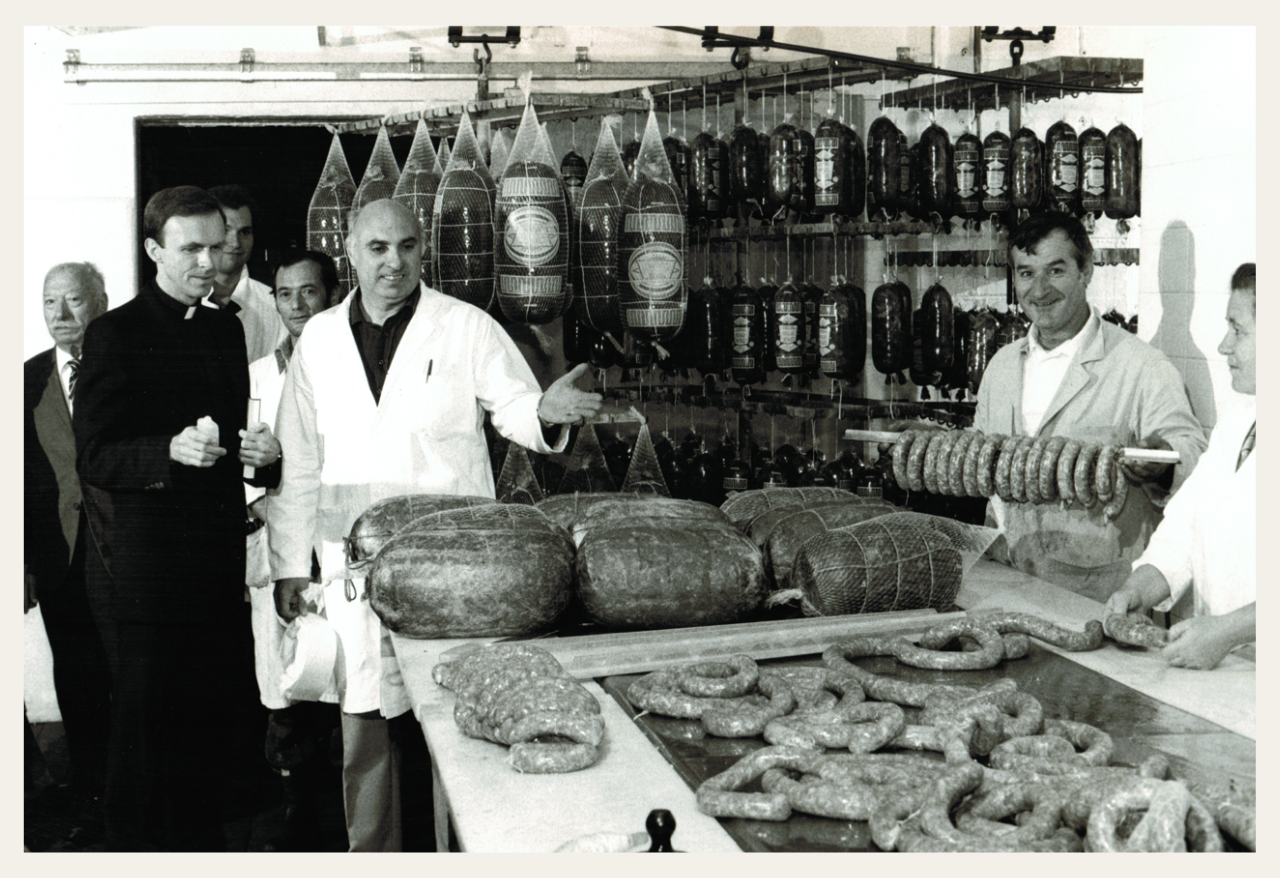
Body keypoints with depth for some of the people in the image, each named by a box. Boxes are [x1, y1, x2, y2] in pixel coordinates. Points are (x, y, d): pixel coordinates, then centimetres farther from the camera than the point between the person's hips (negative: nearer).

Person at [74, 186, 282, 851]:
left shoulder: (226, 330, 16)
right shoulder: (115, 334, -4)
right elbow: (93, 458, -9)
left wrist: (260, 453, 1)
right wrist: (172, 450, -25)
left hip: (215, 563, 6)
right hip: (143, 564, -5)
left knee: (206, 716, 8)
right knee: (144, 718, 0)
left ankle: (199, 840, 23)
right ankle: (136, 849, 16)